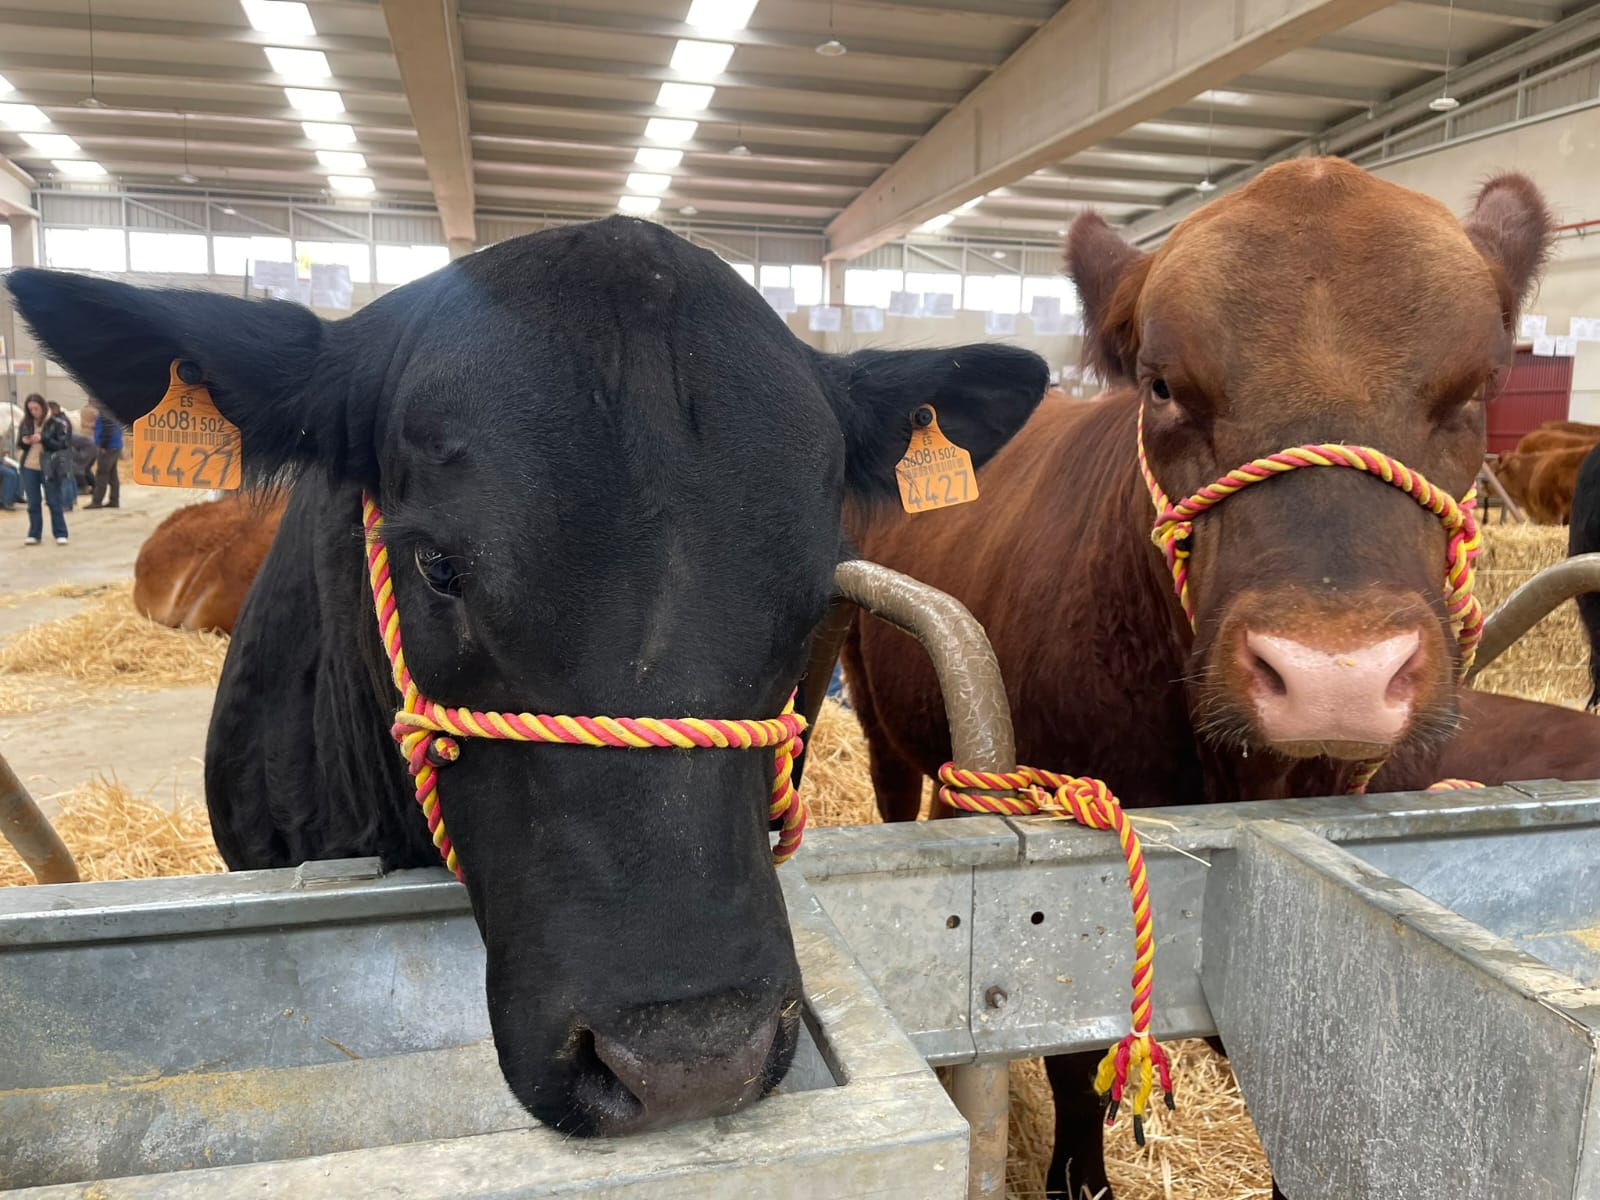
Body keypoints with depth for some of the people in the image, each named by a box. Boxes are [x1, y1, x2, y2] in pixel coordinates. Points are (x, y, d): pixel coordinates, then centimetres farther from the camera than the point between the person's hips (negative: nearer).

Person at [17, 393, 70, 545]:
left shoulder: (57, 422, -6)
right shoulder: (26, 423, 8)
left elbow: (62, 445, -9)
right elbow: (22, 446, 17)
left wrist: (43, 439, -21)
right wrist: (24, 442, -7)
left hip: (48, 468, -4)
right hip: (29, 468, 4)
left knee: (54, 502, 1)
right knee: (33, 503, 8)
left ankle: (60, 534, 7)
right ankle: (34, 534, 14)